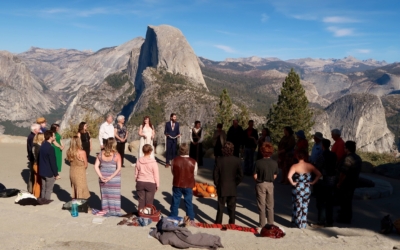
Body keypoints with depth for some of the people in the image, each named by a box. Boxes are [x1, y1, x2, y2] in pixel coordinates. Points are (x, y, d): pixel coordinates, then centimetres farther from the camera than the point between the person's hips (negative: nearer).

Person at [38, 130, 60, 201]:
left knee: (43, 188, 17)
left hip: (42, 171, 9)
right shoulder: (50, 148, -22)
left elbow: (39, 159, 13)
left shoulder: (42, 146, 6)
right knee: (48, 190, 2)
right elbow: (53, 162, -20)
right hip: (49, 172, -8)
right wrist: (56, 174, -13)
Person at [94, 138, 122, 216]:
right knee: (114, 195, 10)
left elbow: (96, 166, -6)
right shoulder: (116, 155, -14)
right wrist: (111, 177, -15)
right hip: (114, 179, -3)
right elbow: (118, 168, -19)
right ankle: (115, 211, 18)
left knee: (105, 194, 17)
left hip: (103, 178, 3)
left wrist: (101, 176, -7)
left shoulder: (101, 154, -5)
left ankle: (105, 210, 25)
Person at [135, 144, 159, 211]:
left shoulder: (139, 161, -3)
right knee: (149, 202, 5)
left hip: (140, 183, 3)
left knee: (141, 200, 12)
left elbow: (136, 173, 6)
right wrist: (157, 185, 3)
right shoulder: (153, 162, -14)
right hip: (150, 183, -3)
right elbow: (156, 175, -8)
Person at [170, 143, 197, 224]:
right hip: (188, 185, -1)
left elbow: (172, 172, 1)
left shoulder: (174, 160, -13)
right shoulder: (193, 162, -16)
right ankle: (191, 219, 17)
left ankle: (173, 217, 24)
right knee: (189, 202, 11)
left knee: (175, 201, 14)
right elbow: (195, 173, -3)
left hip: (177, 185, 1)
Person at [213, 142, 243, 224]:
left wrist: (217, 184, 6)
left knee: (221, 207, 9)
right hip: (233, 189, 1)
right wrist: (236, 183, 8)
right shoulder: (237, 161, -9)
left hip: (222, 188, -1)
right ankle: (232, 224, 19)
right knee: (232, 208, 13)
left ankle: (218, 223, 13)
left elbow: (216, 174, -8)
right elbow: (241, 175, -5)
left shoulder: (220, 160, -13)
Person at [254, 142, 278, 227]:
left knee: (261, 206, 8)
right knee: (270, 206, 15)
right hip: (270, 185, 3)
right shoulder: (274, 163, -9)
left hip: (260, 185, -2)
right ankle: (271, 224, 21)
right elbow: (275, 176, -1)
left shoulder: (258, 162, -19)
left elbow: (255, 176, -14)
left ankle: (262, 225, 14)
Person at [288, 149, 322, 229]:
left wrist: (292, 183, -14)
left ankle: (298, 223, 19)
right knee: (305, 207, 15)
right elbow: (319, 174, -3)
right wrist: (313, 182, -1)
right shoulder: (310, 166, -3)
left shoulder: (295, 166, -14)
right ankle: (304, 224, 23)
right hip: (307, 189, 3)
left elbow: (289, 176, -29)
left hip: (297, 189, -3)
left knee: (297, 206, 10)